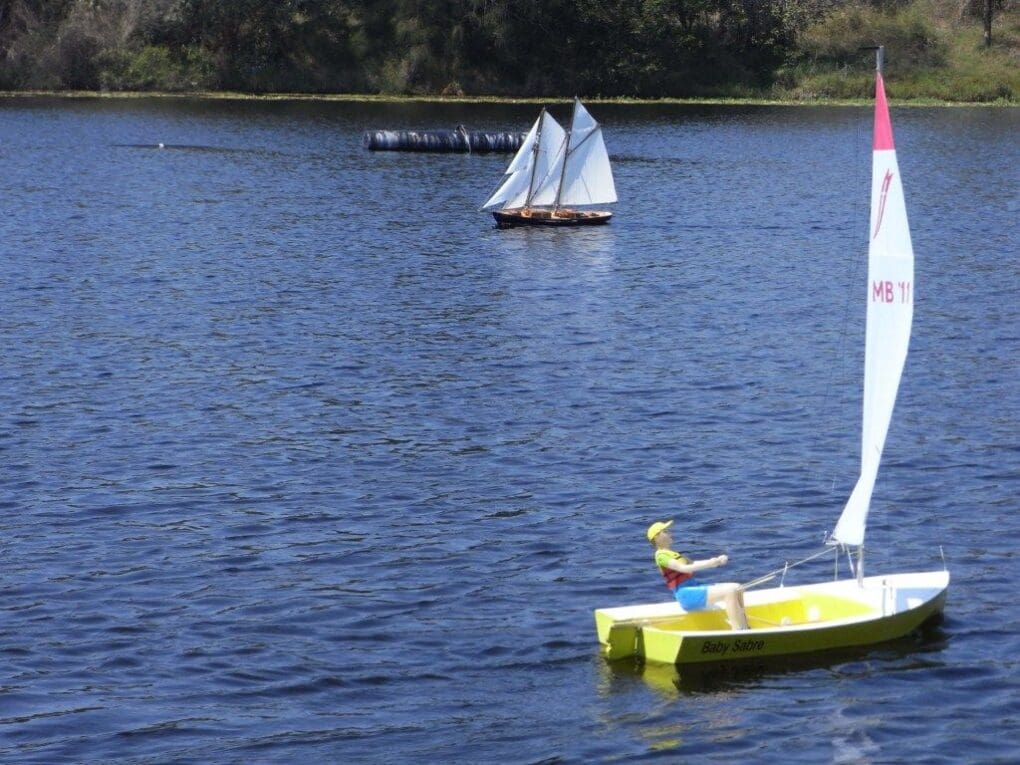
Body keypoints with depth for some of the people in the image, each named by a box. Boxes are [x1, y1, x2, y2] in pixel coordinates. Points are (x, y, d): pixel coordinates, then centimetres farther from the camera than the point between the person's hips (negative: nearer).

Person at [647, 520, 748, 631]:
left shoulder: (672, 554, 24)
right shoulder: (661, 555, -6)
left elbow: (693, 564, 17)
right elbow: (683, 568, -19)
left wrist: (716, 561, 2)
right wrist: (709, 564, -25)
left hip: (694, 588, 10)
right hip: (686, 595, -10)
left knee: (737, 588, 1)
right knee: (729, 592, -23)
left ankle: (744, 629, -2)